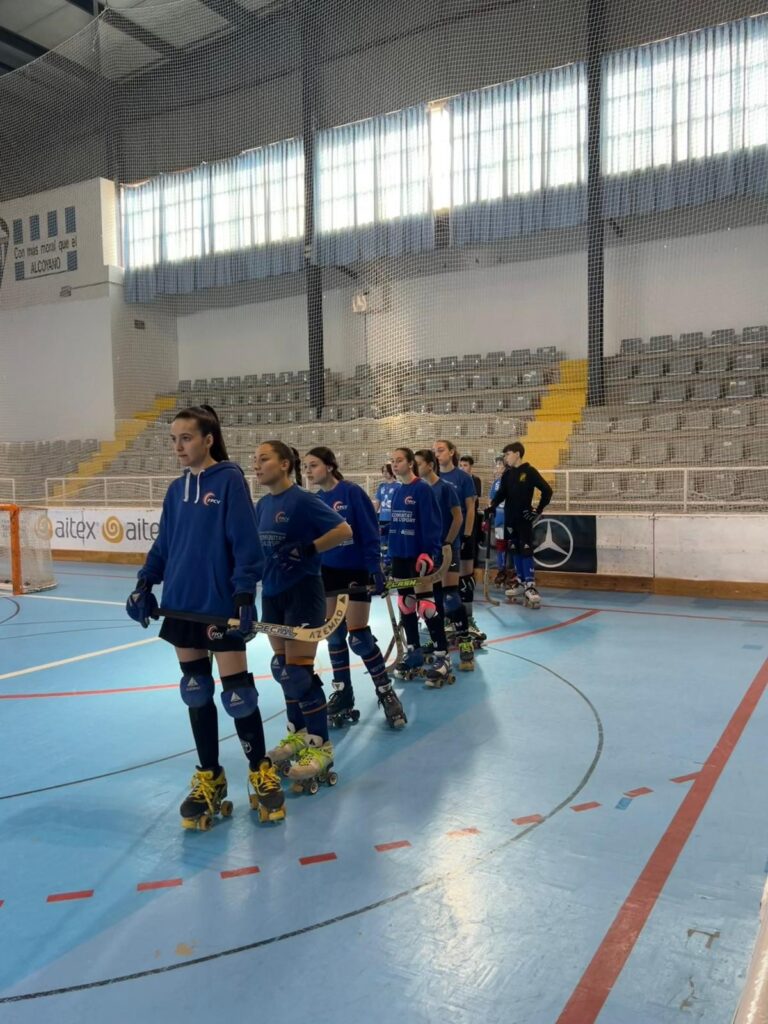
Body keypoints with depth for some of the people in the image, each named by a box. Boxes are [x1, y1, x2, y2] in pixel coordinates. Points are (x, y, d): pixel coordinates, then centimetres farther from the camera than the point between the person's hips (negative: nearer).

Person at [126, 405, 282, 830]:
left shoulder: (230, 480, -9)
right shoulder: (177, 489, 10)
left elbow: (245, 543, -13)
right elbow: (163, 544, 14)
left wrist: (244, 595, -18)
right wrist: (145, 583, 1)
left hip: (221, 606, -6)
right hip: (182, 604, 6)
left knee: (236, 692, 1)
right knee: (195, 692, 12)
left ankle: (261, 773, 22)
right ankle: (209, 778, 26)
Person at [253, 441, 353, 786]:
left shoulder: (302, 501, -15)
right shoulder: (262, 505, 8)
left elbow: (344, 530, -19)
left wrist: (308, 550, -22)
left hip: (302, 593, -8)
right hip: (272, 594, 8)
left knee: (299, 672, -5)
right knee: (283, 669, 14)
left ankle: (320, 746, 7)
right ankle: (298, 733, 29)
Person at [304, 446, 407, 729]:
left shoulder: (352, 492, -12)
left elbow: (370, 534, -13)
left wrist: (376, 571, -17)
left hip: (356, 572, -5)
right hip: (327, 573, 6)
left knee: (359, 637, -5)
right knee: (334, 637, 8)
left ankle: (386, 692, 12)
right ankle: (342, 695, 21)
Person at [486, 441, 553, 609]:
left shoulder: (530, 472, -8)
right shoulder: (507, 474, 9)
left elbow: (547, 491, -8)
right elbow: (501, 493, 10)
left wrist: (538, 510, -9)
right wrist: (492, 506, -7)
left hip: (525, 518, -6)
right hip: (510, 518, 6)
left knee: (526, 550, -10)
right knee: (515, 550, 10)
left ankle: (530, 586, -11)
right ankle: (521, 583, 18)